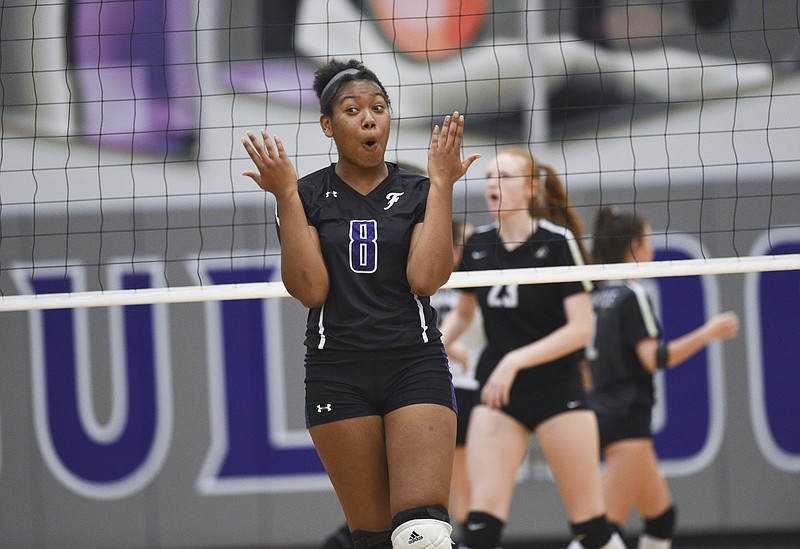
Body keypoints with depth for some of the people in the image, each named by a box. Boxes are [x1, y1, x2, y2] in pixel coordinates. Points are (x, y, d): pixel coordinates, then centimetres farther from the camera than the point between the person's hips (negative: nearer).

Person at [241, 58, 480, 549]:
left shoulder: (418, 193, 7)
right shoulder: (307, 196, 6)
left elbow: (426, 278, -9)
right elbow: (310, 289, -7)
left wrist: (442, 185, -9)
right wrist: (286, 195, -11)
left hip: (416, 366, -1)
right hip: (338, 374, 1)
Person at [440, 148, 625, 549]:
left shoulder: (559, 242, -10)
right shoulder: (478, 245, 5)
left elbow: (581, 329, -14)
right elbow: (463, 312, 22)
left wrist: (515, 360, -21)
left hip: (558, 391, -4)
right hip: (498, 395, 4)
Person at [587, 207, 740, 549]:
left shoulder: (597, 296, 13)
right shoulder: (632, 295, -11)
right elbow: (654, 359, -18)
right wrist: (708, 333, -13)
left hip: (604, 413, 9)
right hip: (627, 418, -9)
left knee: (662, 514, 16)